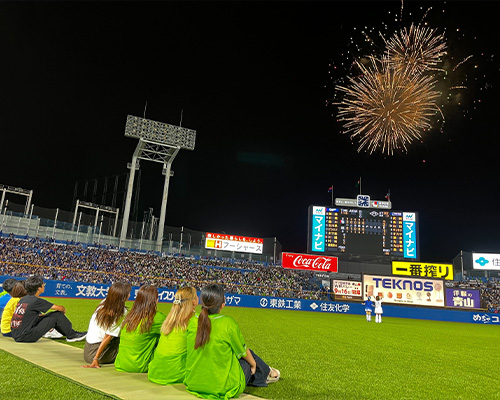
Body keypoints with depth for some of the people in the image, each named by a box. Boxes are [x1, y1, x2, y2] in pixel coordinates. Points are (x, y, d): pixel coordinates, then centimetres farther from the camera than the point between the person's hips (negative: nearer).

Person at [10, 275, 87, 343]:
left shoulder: (23, 299, 9)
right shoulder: (36, 301, -16)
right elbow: (59, 308, -9)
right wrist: (63, 309, 14)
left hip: (16, 334, 9)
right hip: (24, 337, -9)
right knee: (58, 314, -5)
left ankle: (68, 332, 26)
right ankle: (72, 335, 10)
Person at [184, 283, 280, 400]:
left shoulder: (193, 322, -8)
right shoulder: (228, 323, -21)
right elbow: (243, 352, -4)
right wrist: (253, 363, 17)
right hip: (223, 388, -4)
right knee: (248, 354, 17)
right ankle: (267, 373, 47)